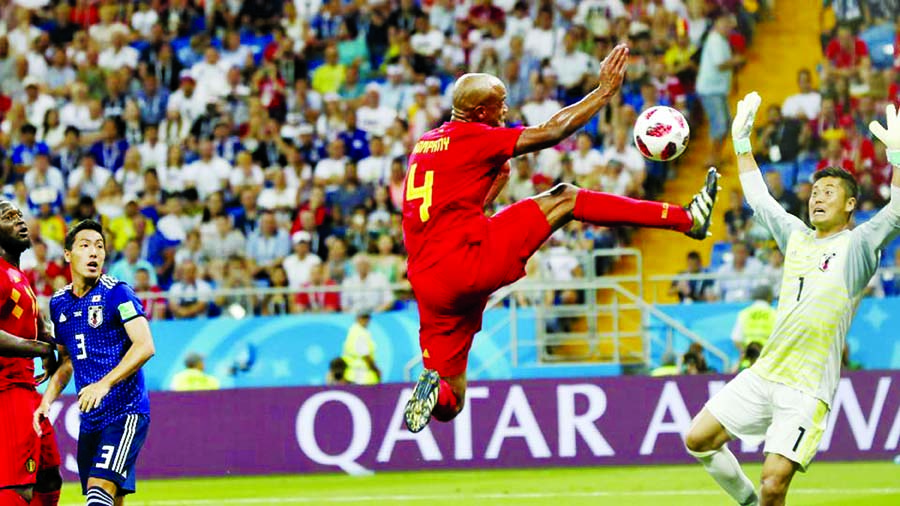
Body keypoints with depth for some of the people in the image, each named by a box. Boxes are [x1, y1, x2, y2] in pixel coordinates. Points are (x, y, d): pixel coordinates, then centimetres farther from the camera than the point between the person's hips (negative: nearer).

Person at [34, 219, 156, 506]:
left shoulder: (116, 293, -8)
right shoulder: (59, 303, 12)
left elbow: (145, 346, -17)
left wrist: (105, 384, -25)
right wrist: (47, 400, 9)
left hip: (126, 411, -7)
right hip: (90, 418, 7)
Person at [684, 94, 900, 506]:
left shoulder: (856, 246, -4)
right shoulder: (797, 237, 14)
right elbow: (758, 198, 28)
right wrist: (742, 143, 27)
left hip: (808, 389, -7)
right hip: (763, 375, 7)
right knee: (698, 440, 8)